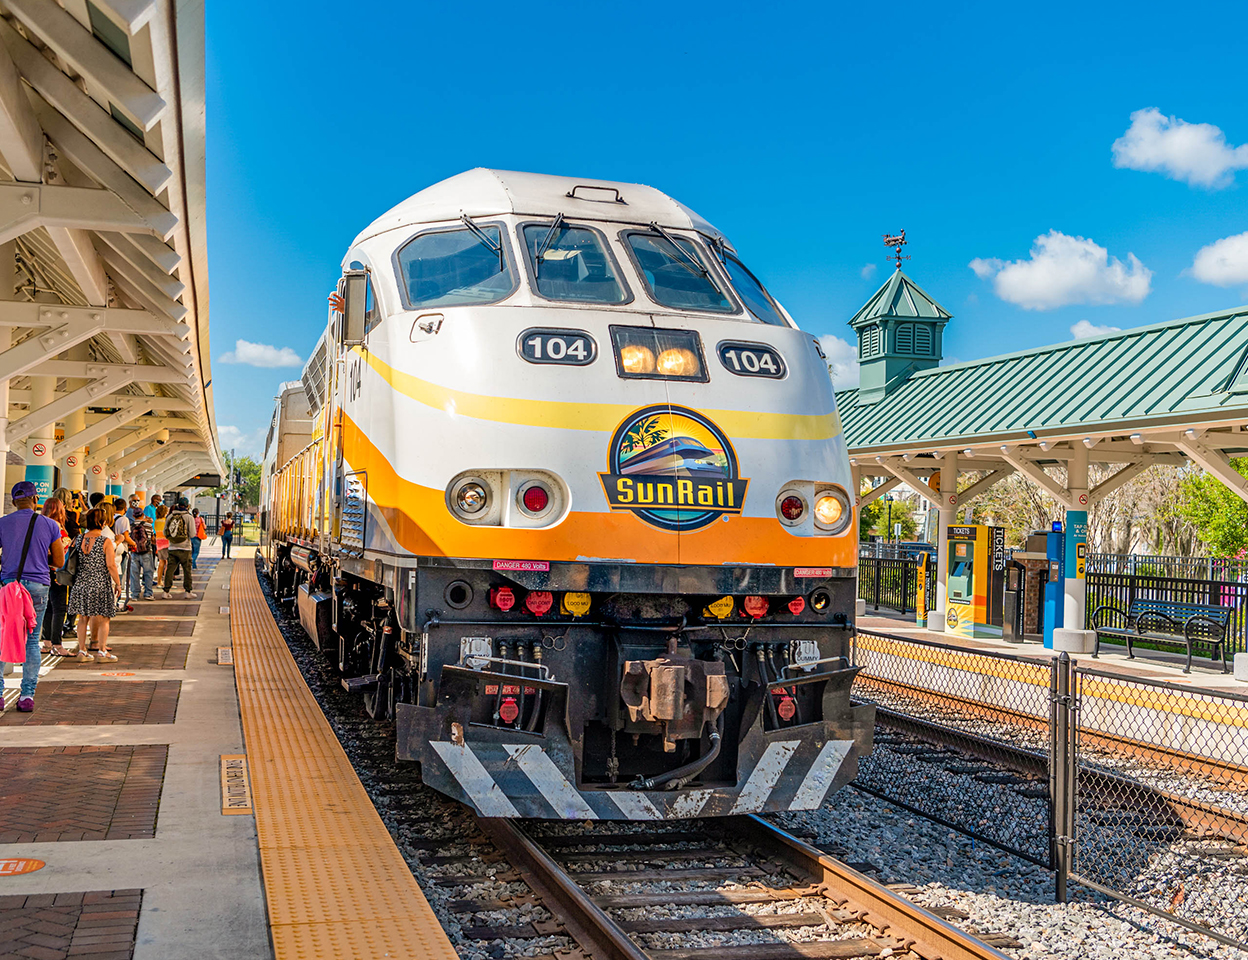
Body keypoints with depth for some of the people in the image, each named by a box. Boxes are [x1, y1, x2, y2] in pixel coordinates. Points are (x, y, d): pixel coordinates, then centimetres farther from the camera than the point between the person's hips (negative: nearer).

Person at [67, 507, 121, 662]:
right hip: (101, 584, -5)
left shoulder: (78, 539, 1)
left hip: (81, 584, 5)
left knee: (83, 618, 13)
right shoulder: (105, 542, -12)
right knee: (103, 619, 6)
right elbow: (111, 565, -14)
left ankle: (82, 651, 17)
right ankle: (102, 651, 7)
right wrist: (118, 584, -4)